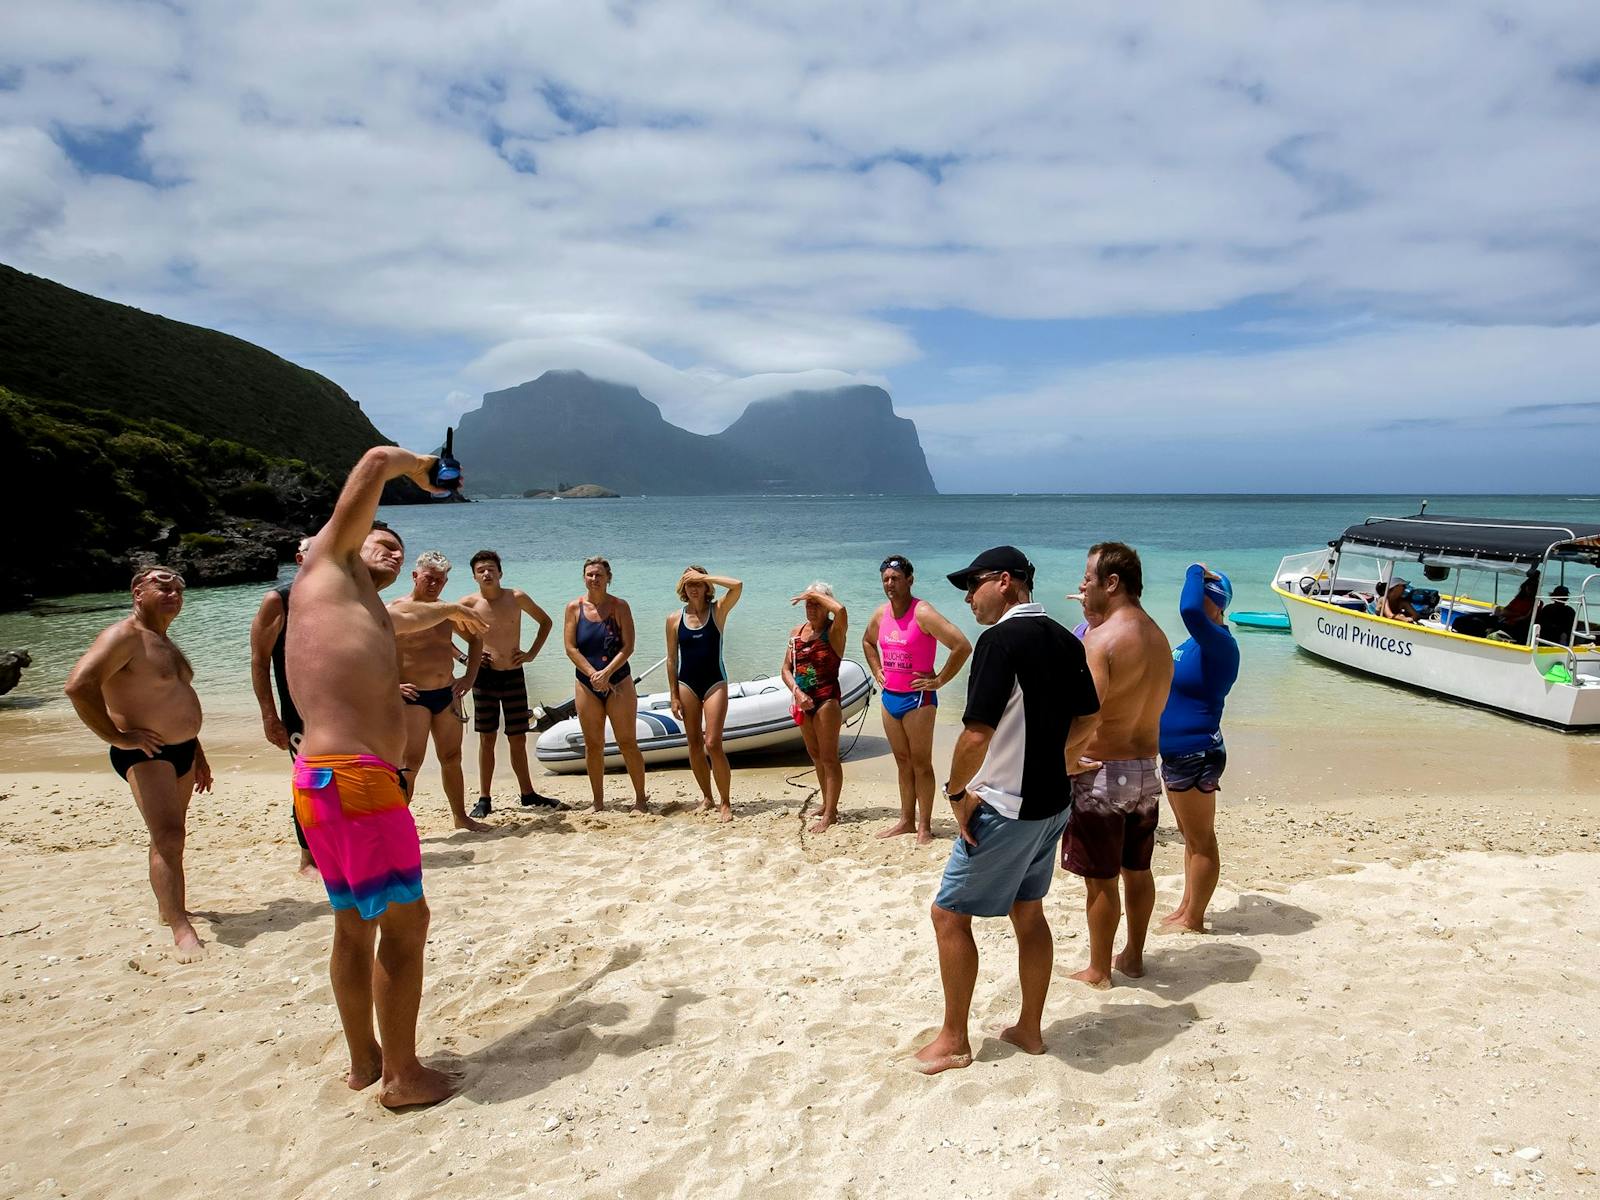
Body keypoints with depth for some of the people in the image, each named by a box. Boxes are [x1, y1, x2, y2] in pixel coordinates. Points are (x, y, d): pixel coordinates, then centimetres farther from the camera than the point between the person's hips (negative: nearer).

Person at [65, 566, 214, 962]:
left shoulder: (165, 643, 16)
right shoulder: (124, 636, -14)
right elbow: (79, 685, -28)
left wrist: (198, 755, 26)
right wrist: (116, 737, -23)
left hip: (181, 751, 10)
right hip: (145, 754, -9)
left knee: (169, 836, 21)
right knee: (169, 836, -19)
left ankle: (169, 907, 36)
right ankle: (181, 930, -20)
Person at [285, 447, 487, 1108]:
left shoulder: (369, 611, 25)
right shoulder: (327, 562, 3)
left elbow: (405, 620, 50)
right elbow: (377, 461, -1)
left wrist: (449, 610, 64)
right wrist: (418, 466, 18)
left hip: (324, 780, 10)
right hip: (355, 779, -10)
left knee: (356, 924, 20)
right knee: (404, 922, 0)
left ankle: (365, 1060, 35)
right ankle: (402, 1076, 12)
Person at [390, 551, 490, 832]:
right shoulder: (393, 611, -7)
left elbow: (475, 639, 23)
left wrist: (470, 676, 13)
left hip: (447, 694, 6)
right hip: (413, 697, -6)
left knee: (452, 758, 14)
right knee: (411, 763, -7)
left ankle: (460, 817, 26)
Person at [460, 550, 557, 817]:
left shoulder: (517, 597, 0)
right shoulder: (468, 603, -4)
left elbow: (546, 621, 13)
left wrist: (532, 653, 5)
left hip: (514, 675, 1)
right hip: (485, 676, -1)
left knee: (518, 739, 8)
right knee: (487, 739, 3)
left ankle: (528, 794, 19)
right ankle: (484, 800, 10)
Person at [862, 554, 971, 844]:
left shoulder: (923, 614, -17)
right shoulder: (881, 614, 6)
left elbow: (962, 646, -23)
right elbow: (868, 641, 29)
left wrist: (939, 680, -17)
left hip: (917, 698, -7)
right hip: (890, 697, 7)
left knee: (921, 764, 1)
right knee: (903, 763, 15)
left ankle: (924, 826, 9)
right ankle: (906, 820, 24)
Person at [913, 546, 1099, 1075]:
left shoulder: (1000, 639, -20)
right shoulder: (1065, 641, 6)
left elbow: (976, 734, -26)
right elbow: (1086, 723, 14)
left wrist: (957, 792, -13)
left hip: (1004, 809, -9)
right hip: (1052, 803, 9)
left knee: (949, 913, 5)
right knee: (1029, 912, 20)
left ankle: (953, 1040, 15)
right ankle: (1030, 1028, 31)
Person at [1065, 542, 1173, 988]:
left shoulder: (1101, 637, -19)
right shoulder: (1159, 637, 7)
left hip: (1102, 772, -8)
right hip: (1146, 768, 8)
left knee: (1101, 879, 5)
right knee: (1137, 869, 20)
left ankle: (1098, 971, 18)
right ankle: (1133, 957, 34)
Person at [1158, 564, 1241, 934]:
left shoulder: (1219, 642, -20)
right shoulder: (1194, 643, 9)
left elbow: (1188, 609, -39)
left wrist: (1196, 572, -23)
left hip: (1197, 757, -10)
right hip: (1175, 754, 10)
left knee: (1201, 840, 3)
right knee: (1191, 837, 19)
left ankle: (1193, 920, 13)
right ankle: (1186, 907, 31)